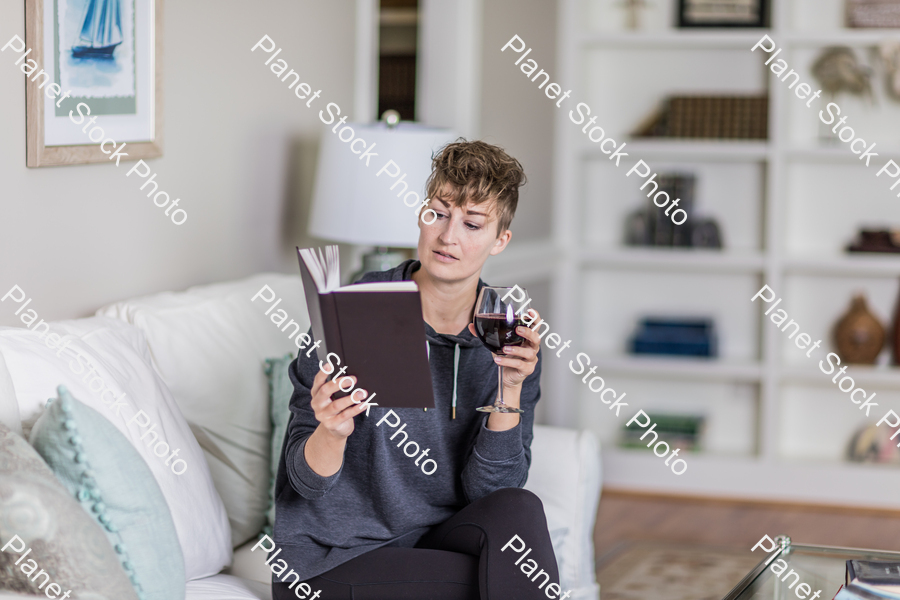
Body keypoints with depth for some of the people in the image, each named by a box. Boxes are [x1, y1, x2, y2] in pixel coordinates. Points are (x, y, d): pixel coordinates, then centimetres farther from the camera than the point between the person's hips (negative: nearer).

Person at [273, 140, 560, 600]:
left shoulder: (510, 339, -1)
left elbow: (489, 488, -7)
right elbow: (307, 481, -12)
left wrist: (510, 389, -20)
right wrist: (332, 431, -34)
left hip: (436, 537, 4)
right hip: (330, 562, -4)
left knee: (517, 510, -26)